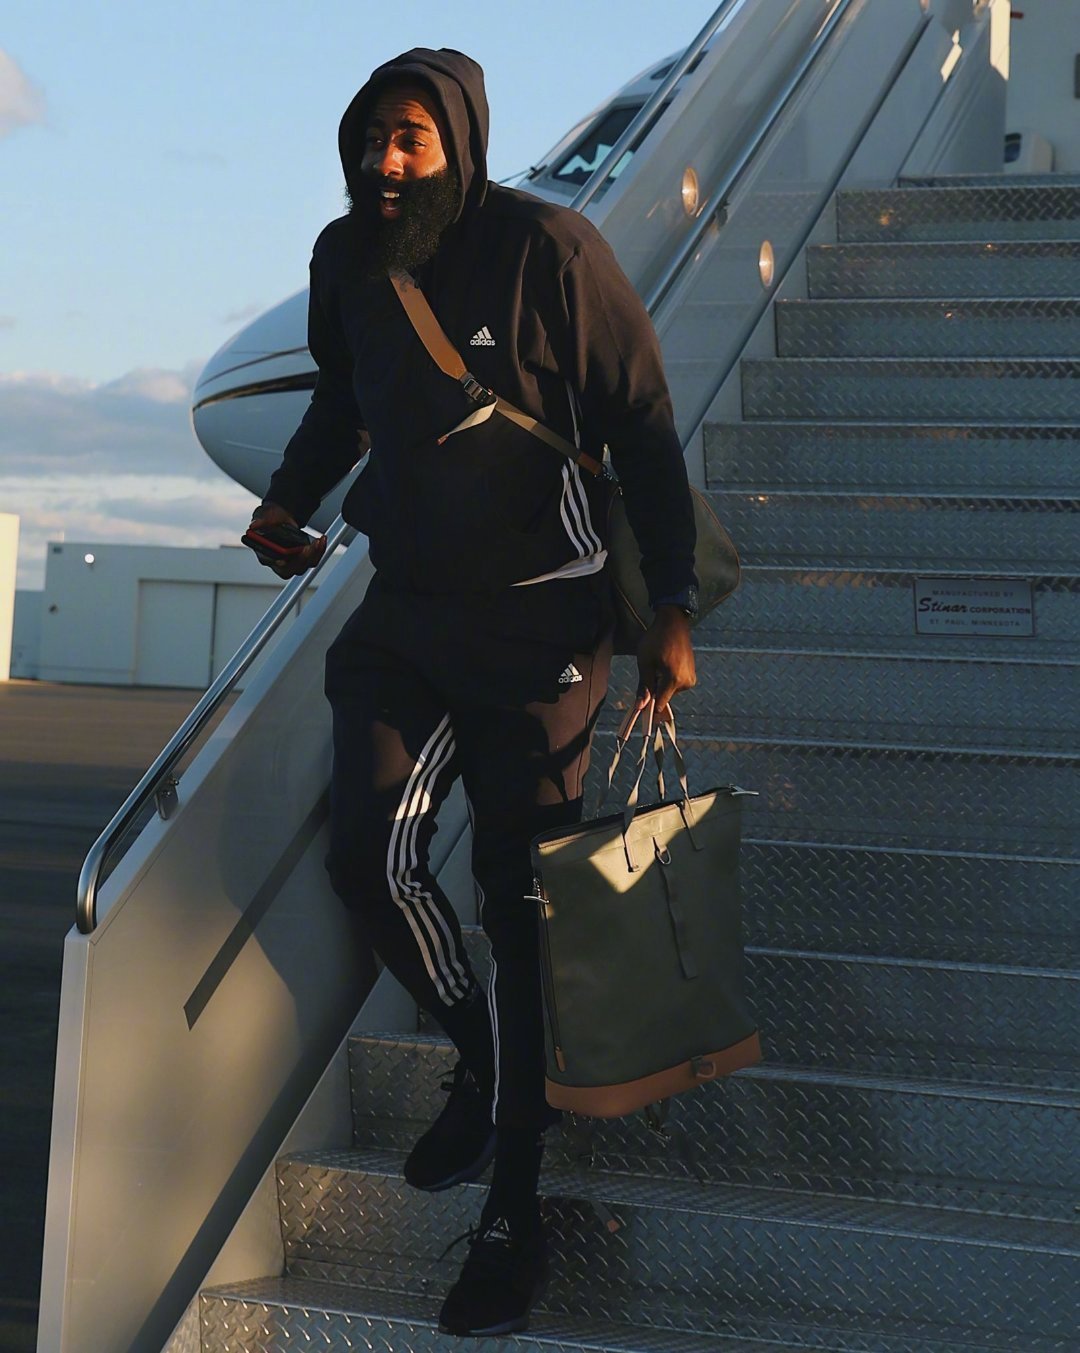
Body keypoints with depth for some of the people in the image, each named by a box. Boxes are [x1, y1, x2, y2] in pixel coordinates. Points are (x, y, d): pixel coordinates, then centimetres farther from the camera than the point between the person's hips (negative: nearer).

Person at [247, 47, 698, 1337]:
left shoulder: (547, 250, -14)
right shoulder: (346, 259, 3)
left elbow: (642, 428, -10)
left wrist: (668, 607, -13)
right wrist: (288, 500, 10)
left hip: (538, 616, -5)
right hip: (406, 608, 5)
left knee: (516, 894, -4)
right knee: (368, 856, -8)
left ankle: (513, 1209, 4)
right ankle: (481, 1060, 21)